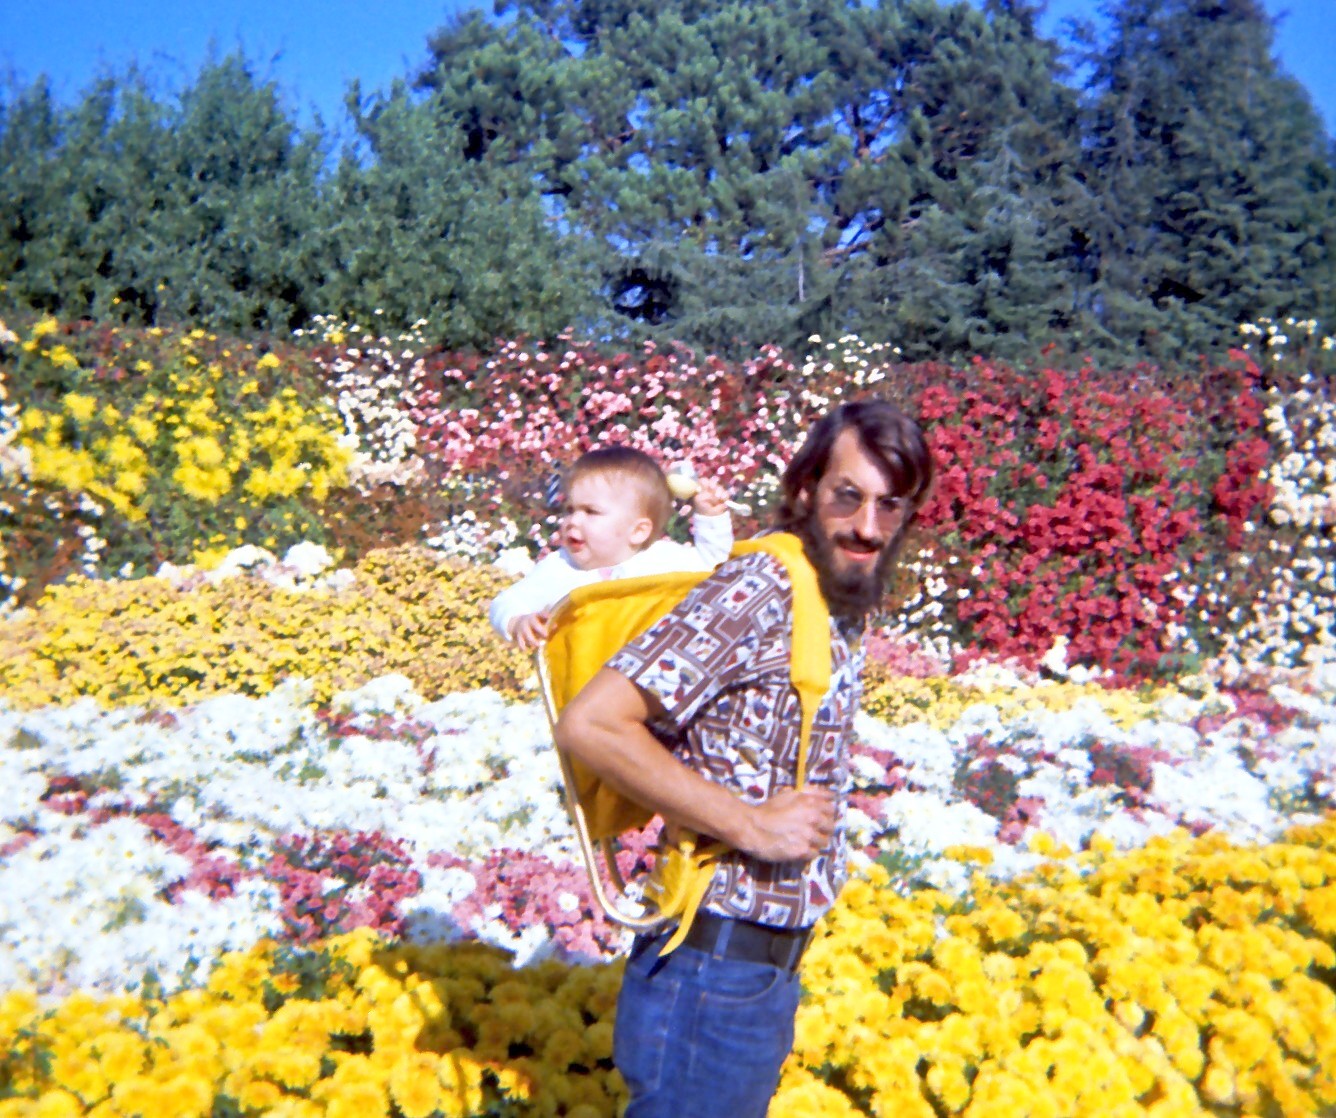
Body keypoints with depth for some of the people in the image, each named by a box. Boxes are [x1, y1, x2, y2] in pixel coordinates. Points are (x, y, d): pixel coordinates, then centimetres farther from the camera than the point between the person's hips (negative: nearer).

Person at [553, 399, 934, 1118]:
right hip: (713, 973, -8)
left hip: (769, 972, 8)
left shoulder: (840, 614, 7)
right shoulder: (756, 595, -20)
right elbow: (588, 725, -26)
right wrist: (751, 826, -23)